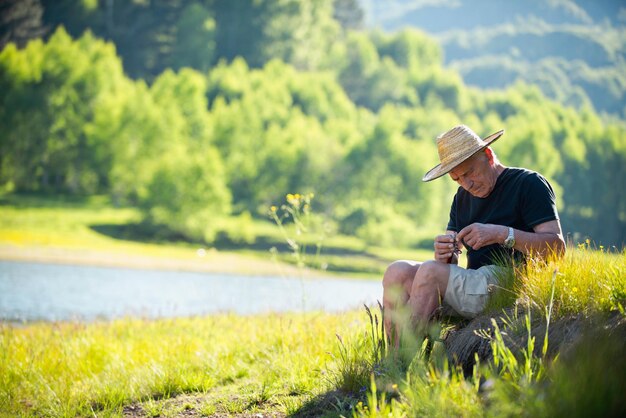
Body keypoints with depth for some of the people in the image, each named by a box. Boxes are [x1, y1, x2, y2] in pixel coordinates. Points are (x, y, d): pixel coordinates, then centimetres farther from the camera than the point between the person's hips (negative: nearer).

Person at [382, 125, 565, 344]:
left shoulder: (528, 184, 1)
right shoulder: (463, 198, 22)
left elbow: (557, 246, -11)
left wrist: (501, 234, -20)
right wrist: (446, 254, -8)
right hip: (475, 284, 8)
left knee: (430, 271, -25)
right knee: (398, 271, -12)